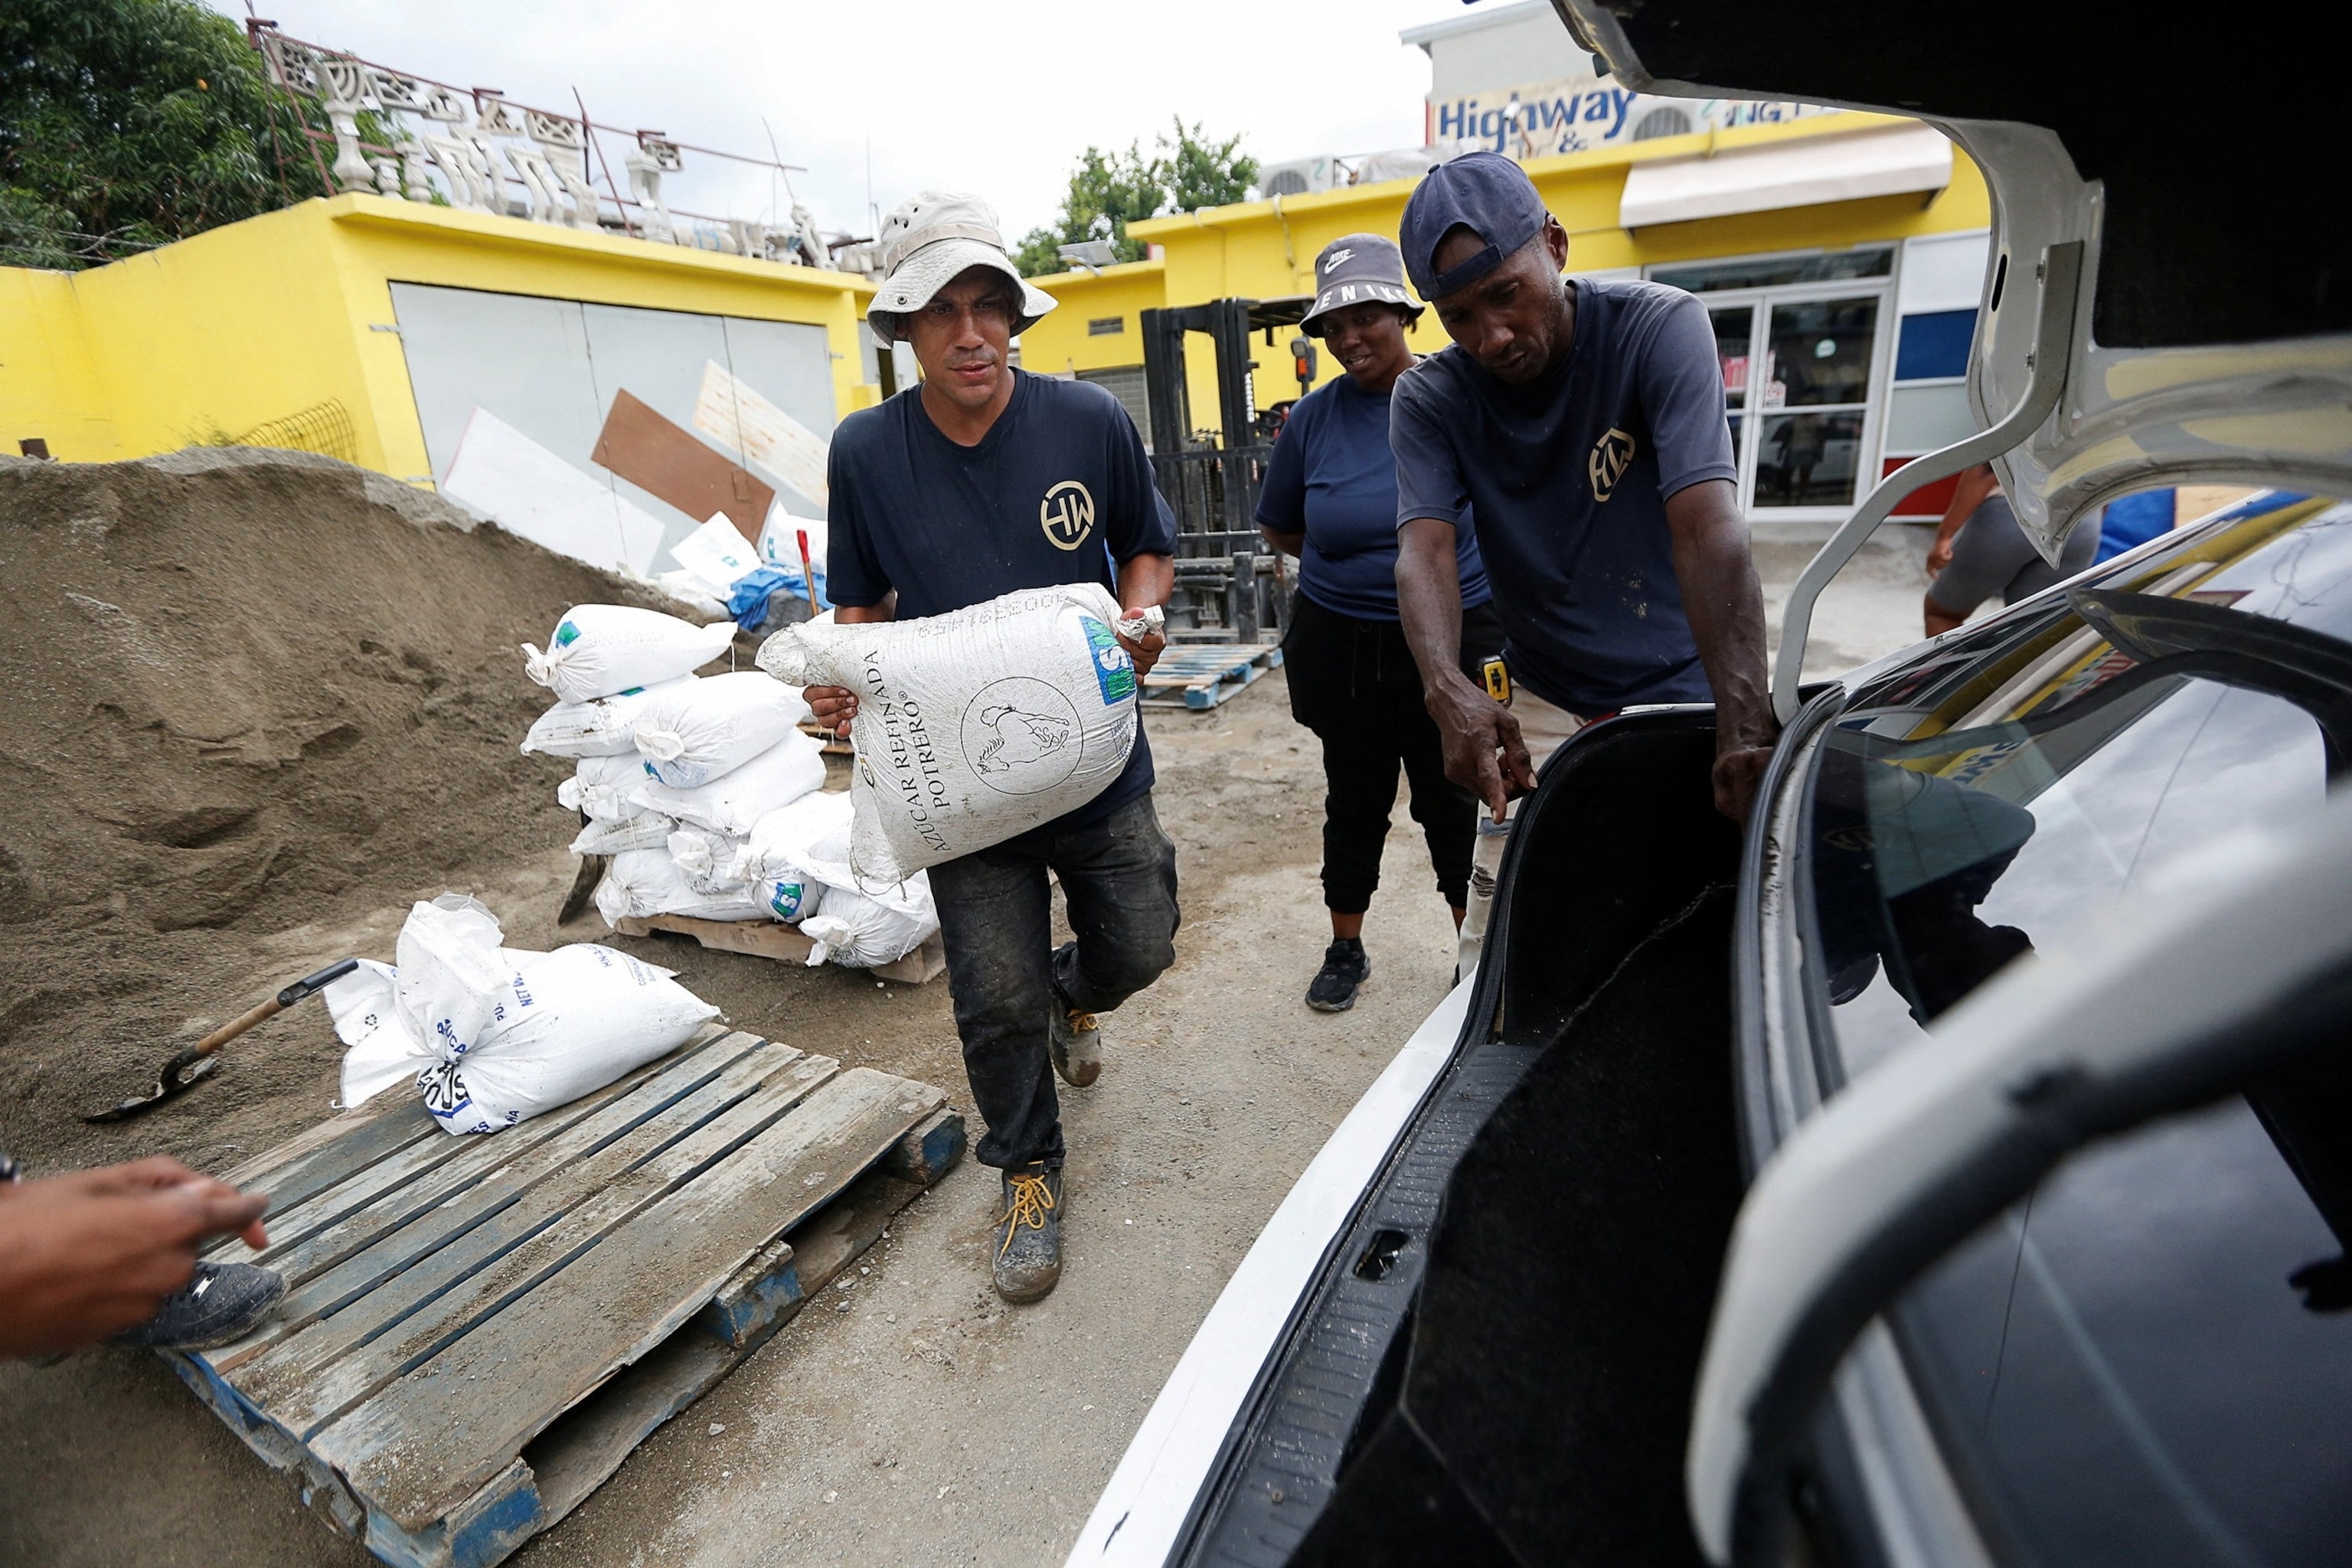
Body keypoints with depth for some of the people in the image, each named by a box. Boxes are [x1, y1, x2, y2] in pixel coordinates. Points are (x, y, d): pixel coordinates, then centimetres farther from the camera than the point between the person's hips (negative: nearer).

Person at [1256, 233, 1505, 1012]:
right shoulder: (1314, 416, -2)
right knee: (1355, 800, 14)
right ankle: (1345, 950, 32)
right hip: (1341, 646, 2)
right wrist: (1370, 564, 7)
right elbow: (1279, 527, 10)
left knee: (1452, 801, 9)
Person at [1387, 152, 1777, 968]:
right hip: (1542, 707, 2)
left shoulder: (1660, 328, -13)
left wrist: (1745, 722, -41)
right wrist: (1450, 692, -42)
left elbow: (1706, 524, -28)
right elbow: (1425, 549, -21)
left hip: (1682, 694, -1)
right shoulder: (1428, 399, -5)